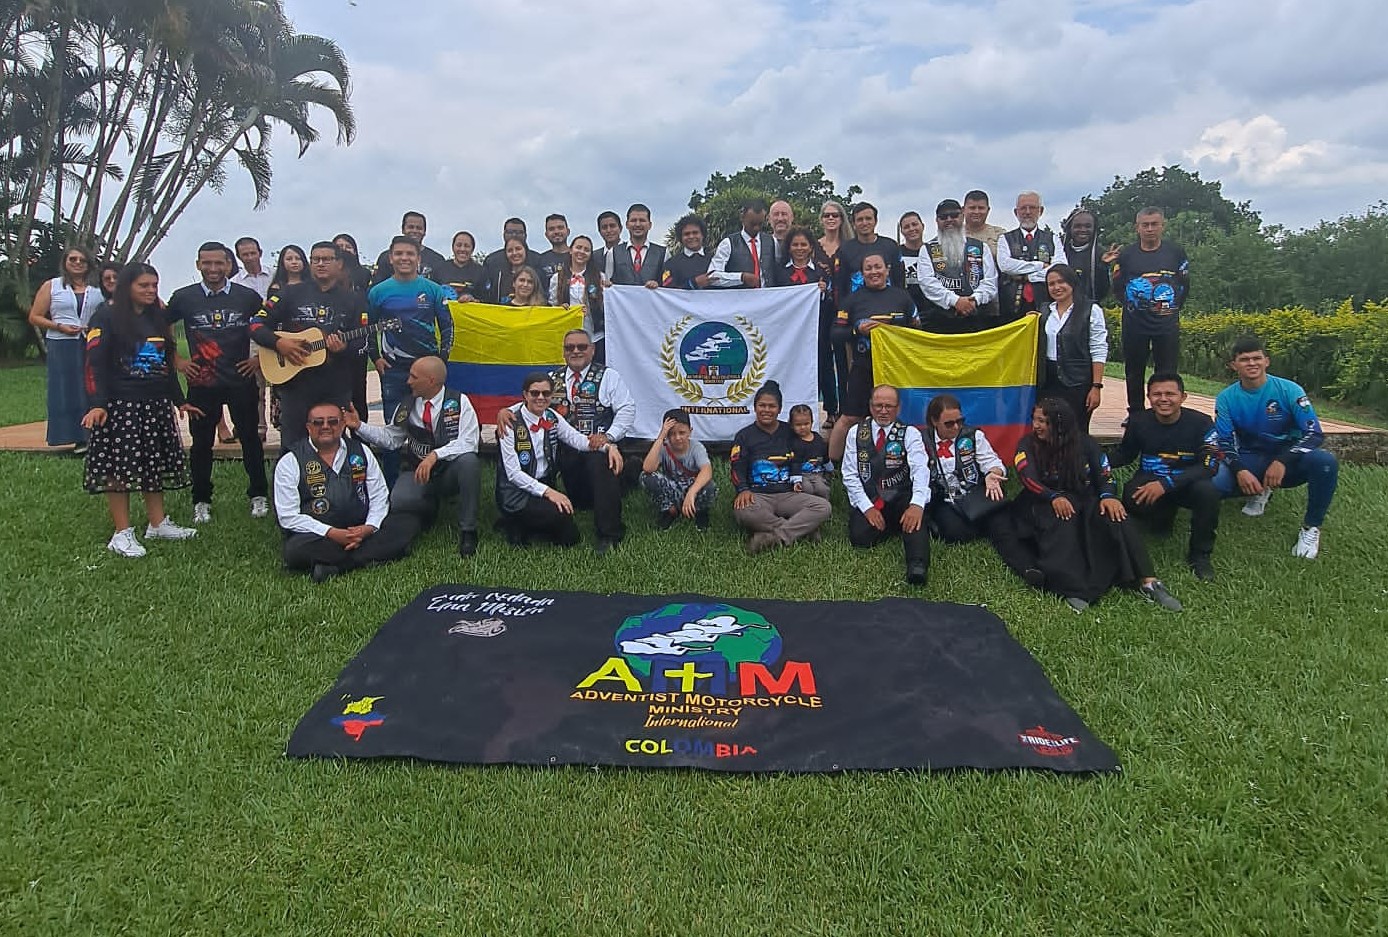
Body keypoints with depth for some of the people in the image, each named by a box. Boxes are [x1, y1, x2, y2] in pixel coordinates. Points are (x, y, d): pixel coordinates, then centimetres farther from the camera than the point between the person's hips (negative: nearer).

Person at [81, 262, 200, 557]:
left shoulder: (158, 318, 15)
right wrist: (98, 404, -21)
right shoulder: (106, 317, -5)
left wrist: (179, 400, 19)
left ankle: (158, 524, 19)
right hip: (120, 404, -7)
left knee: (157, 463, 10)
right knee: (120, 466, -4)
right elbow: (95, 363, -11)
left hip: (157, 404, 7)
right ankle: (122, 533, 1)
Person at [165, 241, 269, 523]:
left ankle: (259, 495, 19)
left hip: (241, 380, 0)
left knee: (250, 438, 6)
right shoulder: (184, 297, 1)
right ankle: (201, 501, 19)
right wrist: (177, 362, 6)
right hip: (201, 382, 1)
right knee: (201, 442, 7)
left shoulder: (247, 296, 0)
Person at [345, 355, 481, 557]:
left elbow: (468, 443, -20)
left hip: (450, 471, -3)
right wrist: (358, 426, 5)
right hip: (417, 472, 3)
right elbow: (389, 438, 17)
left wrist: (435, 455, -32)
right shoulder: (407, 405, 6)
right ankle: (431, 507, 11)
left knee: (469, 461, -38)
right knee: (398, 502, -29)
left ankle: (467, 531, -23)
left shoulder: (459, 402, -8)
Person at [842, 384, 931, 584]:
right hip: (867, 502, 2)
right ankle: (890, 529, 4)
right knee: (860, 538, -25)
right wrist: (867, 507, -10)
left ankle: (918, 566, -51)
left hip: (900, 500, -2)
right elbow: (850, 475, 4)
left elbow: (920, 470, -13)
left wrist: (917, 504, -33)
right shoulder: (856, 433, 10)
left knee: (915, 514, -35)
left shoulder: (910, 434, 4)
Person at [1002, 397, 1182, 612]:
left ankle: (1148, 582, -33)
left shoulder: (1084, 443, 6)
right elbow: (1028, 479, -13)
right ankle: (1072, 587, -50)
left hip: (1084, 500, 2)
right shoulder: (1028, 445, 1)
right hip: (1045, 504, -2)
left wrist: (1108, 496, -22)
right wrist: (1054, 497, -30)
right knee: (1062, 522, -37)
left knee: (1115, 516, -28)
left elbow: (1105, 476, 1)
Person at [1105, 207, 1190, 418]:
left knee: (1167, 373, 0)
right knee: (1134, 371, 8)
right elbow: (1117, 288, 8)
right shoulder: (1126, 254, 5)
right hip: (1134, 323, 1)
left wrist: (1172, 308, 2)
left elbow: (1184, 285, 9)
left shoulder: (1175, 252, 5)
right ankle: (1135, 414, 20)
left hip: (1167, 324, 0)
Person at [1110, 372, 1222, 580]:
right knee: (1131, 500, -33)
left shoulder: (1200, 423, -12)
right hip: (1149, 479, 1)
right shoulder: (1139, 421, -4)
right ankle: (1164, 515, 7)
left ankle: (1200, 554, -11)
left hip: (1186, 483, -1)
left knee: (1208, 491, -36)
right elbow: (1125, 454, 11)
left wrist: (1166, 484, -30)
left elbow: (1210, 465, -17)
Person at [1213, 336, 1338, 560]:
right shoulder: (1226, 398, -4)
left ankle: (1311, 528, -11)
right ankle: (1260, 491, 10)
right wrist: (1240, 470, -25)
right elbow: (1225, 442, -5)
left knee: (1325, 461, -35)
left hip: (1289, 461, -2)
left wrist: (1282, 462, -30)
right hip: (1250, 463, 2)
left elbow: (1314, 433, -15)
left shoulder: (1289, 390, -10)